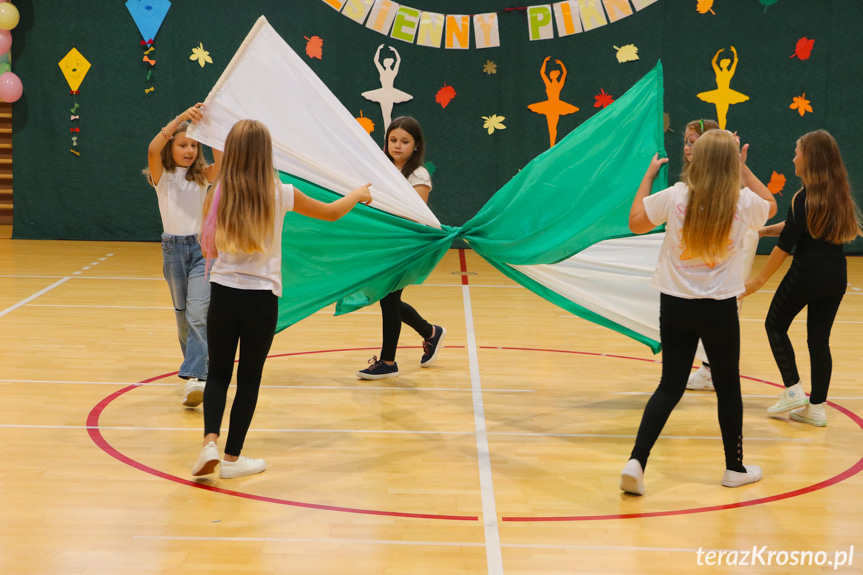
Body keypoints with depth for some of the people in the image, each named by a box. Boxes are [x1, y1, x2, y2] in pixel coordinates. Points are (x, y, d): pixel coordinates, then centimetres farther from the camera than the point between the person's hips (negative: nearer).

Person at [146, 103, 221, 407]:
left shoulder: (202, 175, 4)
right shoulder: (162, 175, 1)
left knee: (197, 315, -16)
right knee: (182, 316, 12)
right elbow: (153, 149, -20)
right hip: (173, 248, 2)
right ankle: (197, 368, 28)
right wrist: (181, 118, -30)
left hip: (202, 247, -2)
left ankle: (194, 379, -26)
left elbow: (221, 163, -19)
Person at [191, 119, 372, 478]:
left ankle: (210, 442, -7)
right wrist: (359, 194, 27)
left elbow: (208, 249, 5)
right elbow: (332, 212, 8)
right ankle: (232, 458, 14)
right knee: (249, 379, 10)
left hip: (223, 293, 2)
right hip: (261, 298, -1)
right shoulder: (280, 195, -7)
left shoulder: (218, 194, -4)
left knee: (218, 374, 13)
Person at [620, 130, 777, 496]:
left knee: (670, 386, 10)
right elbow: (771, 205, 15)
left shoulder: (675, 197, -11)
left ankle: (637, 461, -5)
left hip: (675, 305, 1)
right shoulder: (743, 202, -9)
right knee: (728, 386, 16)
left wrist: (649, 175, 13)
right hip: (720, 309, -1)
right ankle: (735, 467, 29)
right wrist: (743, 171, 19)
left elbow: (636, 222, 5)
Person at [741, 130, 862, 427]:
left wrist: (759, 279, -6)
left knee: (775, 325, 12)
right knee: (819, 338, 11)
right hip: (837, 274, 7)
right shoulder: (839, 194, 8)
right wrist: (762, 230, 20)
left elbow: (786, 244, -13)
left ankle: (793, 390, 6)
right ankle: (816, 407, 11)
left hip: (808, 271, -7)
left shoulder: (804, 198, -14)